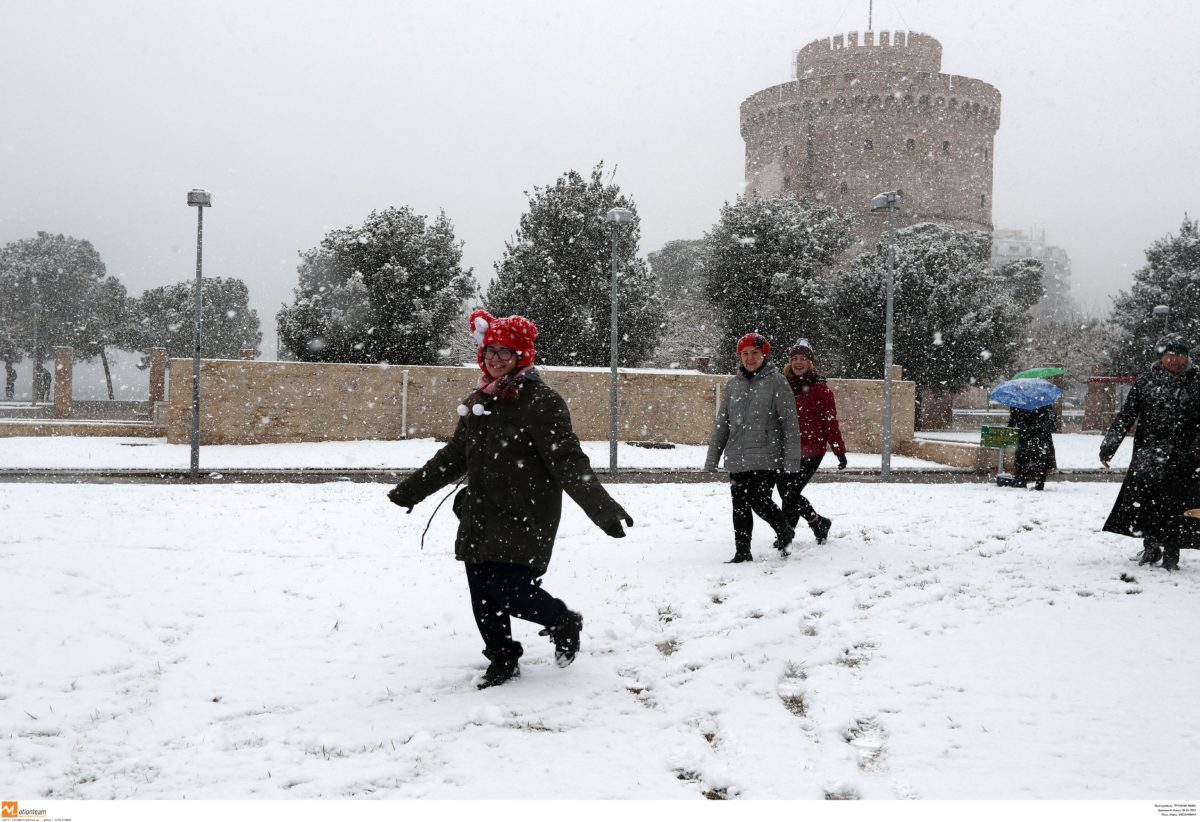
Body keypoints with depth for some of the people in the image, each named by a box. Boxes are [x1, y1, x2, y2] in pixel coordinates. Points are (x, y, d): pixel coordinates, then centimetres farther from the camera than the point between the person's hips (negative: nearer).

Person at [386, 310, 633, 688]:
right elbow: (454, 456, 23)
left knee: (509, 593, -12)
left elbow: (568, 460, -21)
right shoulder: (479, 401, 12)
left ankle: (565, 622, 18)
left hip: (524, 519, -7)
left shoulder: (539, 400, -12)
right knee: (482, 594, 8)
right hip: (479, 519, 7)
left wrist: (602, 508, -34)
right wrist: (411, 490, 30)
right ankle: (503, 658, 30)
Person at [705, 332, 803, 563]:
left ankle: (785, 532, 19)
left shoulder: (776, 381, -2)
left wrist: (792, 459, -10)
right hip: (737, 459, 5)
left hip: (767, 458, -5)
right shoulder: (733, 384, 12)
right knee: (740, 506, 5)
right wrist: (712, 457, 12)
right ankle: (742, 552, 15)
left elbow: (789, 422, -4)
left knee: (759, 501, -10)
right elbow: (722, 423, 16)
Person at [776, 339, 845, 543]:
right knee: (786, 492, 9)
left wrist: (840, 451, -7)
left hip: (810, 451, -5)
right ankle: (818, 522, 31)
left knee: (790, 494, -8)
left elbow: (830, 422, -4)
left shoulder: (820, 388, -4)